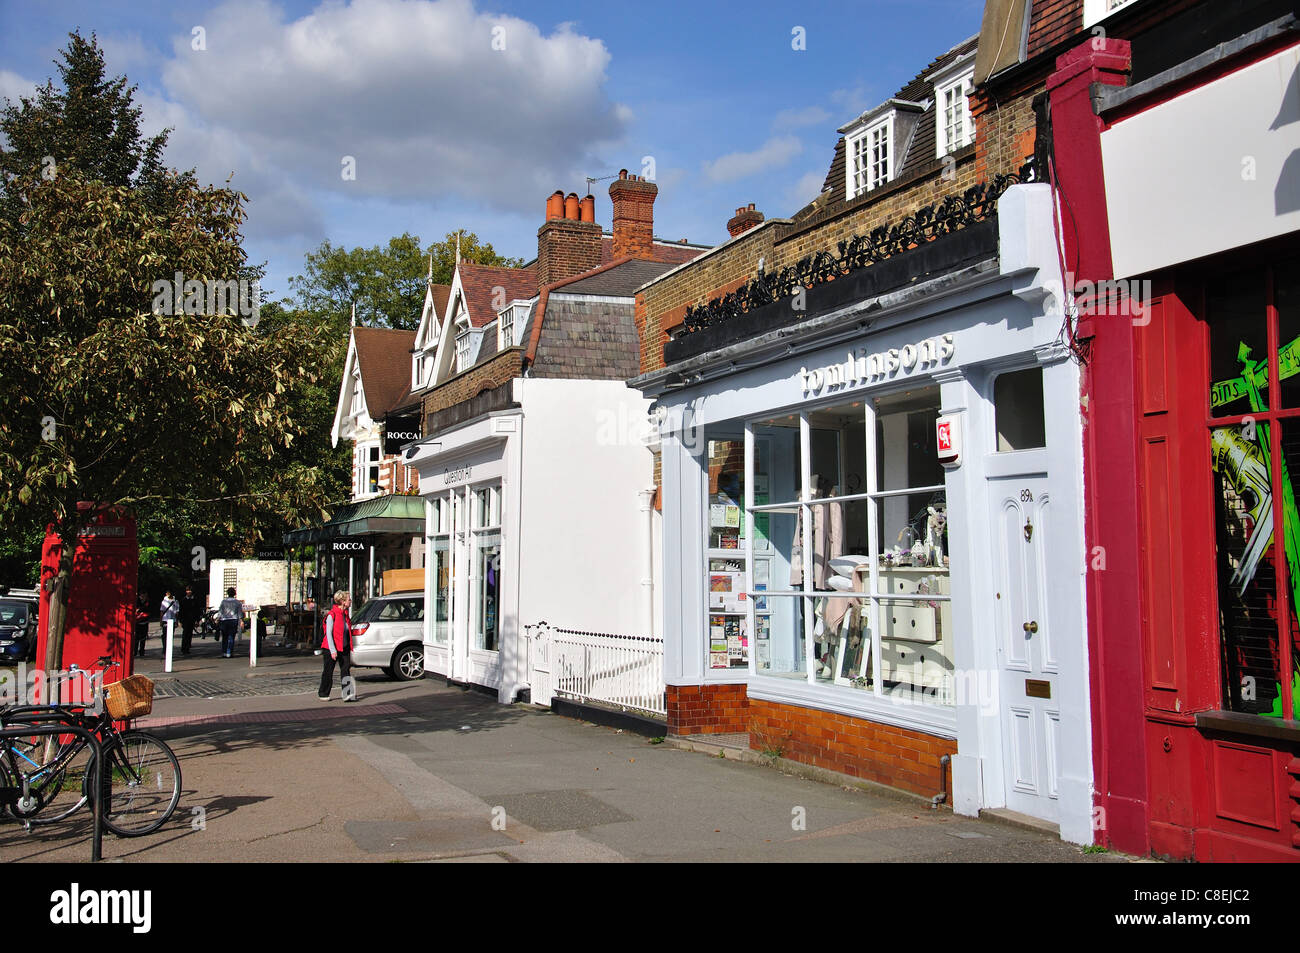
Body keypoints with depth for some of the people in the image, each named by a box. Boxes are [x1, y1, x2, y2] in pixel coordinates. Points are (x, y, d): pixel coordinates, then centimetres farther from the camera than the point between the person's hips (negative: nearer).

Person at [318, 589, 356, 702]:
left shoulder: (345, 615, 9)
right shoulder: (332, 615, -13)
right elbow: (328, 634, -15)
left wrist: (349, 648, 12)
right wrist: (333, 650, -19)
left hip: (344, 648, 6)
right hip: (332, 648, -6)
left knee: (346, 670, -4)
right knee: (328, 672, 7)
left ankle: (348, 694, -10)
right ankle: (323, 694, 21)